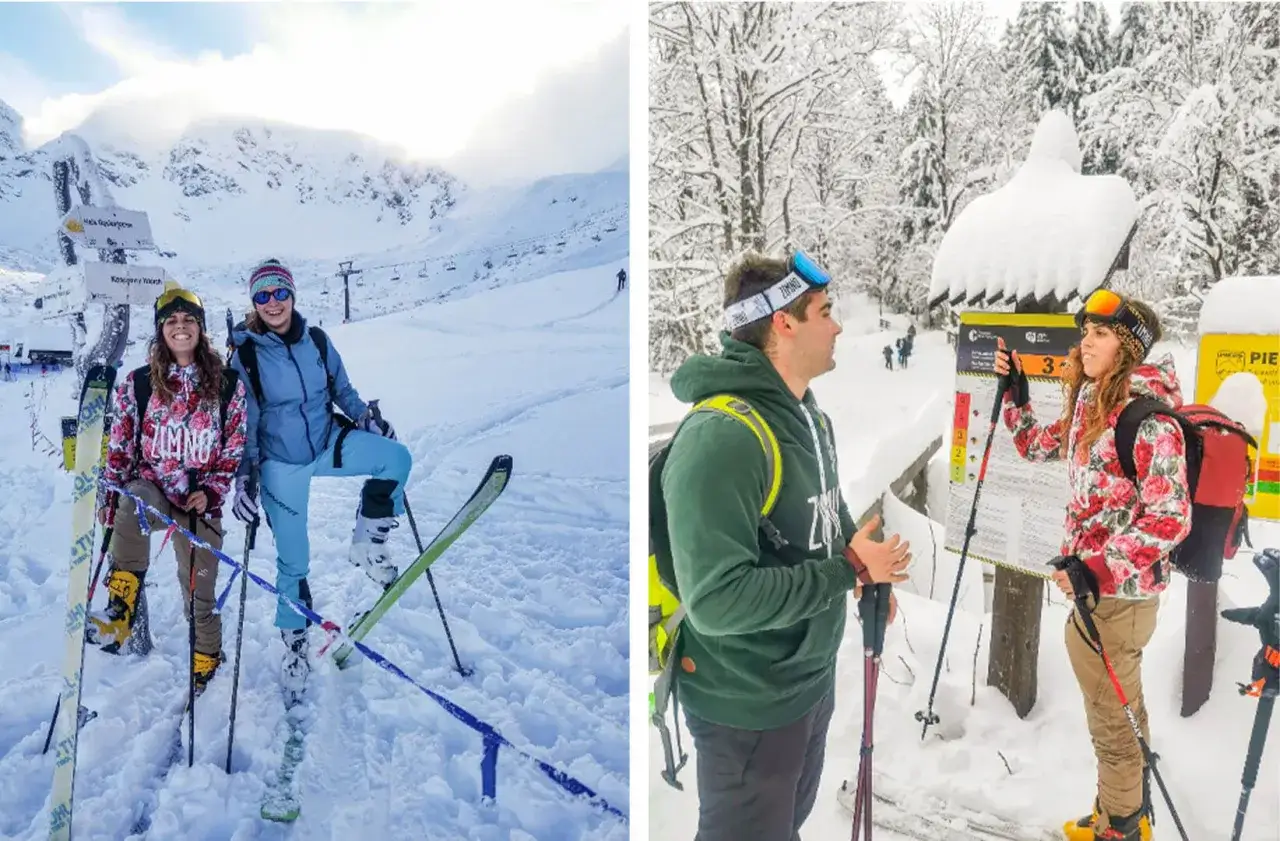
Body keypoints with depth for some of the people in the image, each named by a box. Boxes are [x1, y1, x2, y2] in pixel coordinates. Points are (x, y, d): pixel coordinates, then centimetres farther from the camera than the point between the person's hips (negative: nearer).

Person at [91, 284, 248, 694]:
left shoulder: (227, 384, 0)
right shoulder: (138, 383, 2)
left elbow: (236, 447, 2)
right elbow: (119, 446, 6)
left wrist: (211, 491, -8)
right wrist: (110, 498, 2)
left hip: (200, 502, 0)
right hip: (151, 487, 0)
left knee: (199, 592, 6)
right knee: (133, 502, -38)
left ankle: (206, 657, 34)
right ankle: (120, 613, -32)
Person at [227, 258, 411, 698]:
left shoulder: (316, 340, -2)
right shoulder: (245, 355, -9)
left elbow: (341, 389, 10)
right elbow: (243, 423, -5)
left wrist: (366, 416, -8)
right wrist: (243, 478, -11)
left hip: (328, 443, 3)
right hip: (280, 463, -3)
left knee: (397, 456, -22)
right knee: (293, 560, 3)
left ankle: (368, 544, -6)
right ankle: (294, 643, 24)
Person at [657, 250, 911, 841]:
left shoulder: (808, 414, 2)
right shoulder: (721, 437, -30)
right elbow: (717, 599, -33)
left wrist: (870, 571, -1)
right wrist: (849, 569, -25)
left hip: (813, 677, 9)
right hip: (748, 703, -9)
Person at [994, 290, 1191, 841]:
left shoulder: (1149, 415, -21)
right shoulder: (1089, 401, 5)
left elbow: (1170, 519, -23)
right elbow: (1039, 447, 21)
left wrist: (1097, 569, -26)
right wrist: (1013, 390, 11)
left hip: (1120, 588, -8)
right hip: (1092, 576, 8)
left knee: (1111, 714, 8)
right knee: (1121, 707, 23)